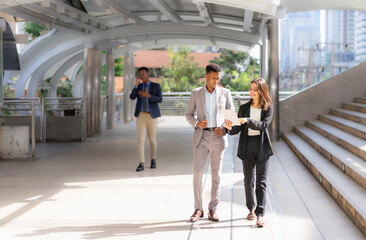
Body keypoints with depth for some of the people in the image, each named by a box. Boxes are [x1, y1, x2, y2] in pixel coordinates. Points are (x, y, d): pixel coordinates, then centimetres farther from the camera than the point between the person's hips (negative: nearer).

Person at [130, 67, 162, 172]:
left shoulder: (156, 86, 0)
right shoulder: (138, 86, 7)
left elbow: (160, 100, -13)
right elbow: (132, 97, -10)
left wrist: (148, 95, -26)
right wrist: (136, 85, -21)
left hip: (152, 116, -1)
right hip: (141, 115, 2)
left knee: (152, 139, 7)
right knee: (141, 139, -7)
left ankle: (153, 159, 28)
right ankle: (141, 164, -7)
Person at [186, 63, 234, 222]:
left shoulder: (225, 93, 4)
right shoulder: (196, 93, 3)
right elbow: (188, 115, 8)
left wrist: (224, 129, -10)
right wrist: (197, 124, -13)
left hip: (218, 138, 0)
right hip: (201, 137, 0)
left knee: (216, 175, 3)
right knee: (197, 173, -6)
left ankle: (213, 209, 12)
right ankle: (198, 209, 4)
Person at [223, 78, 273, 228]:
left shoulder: (268, 109, 1)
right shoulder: (244, 108, 9)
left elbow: (263, 125, -15)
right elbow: (239, 128, 2)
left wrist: (248, 120, -31)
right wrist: (230, 128, -20)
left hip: (262, 147, -2)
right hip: (247, 147, 2)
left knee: (261, 181, -6)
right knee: (249, 180, 6)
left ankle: (260, 214, -10)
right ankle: (251, 209, 23)